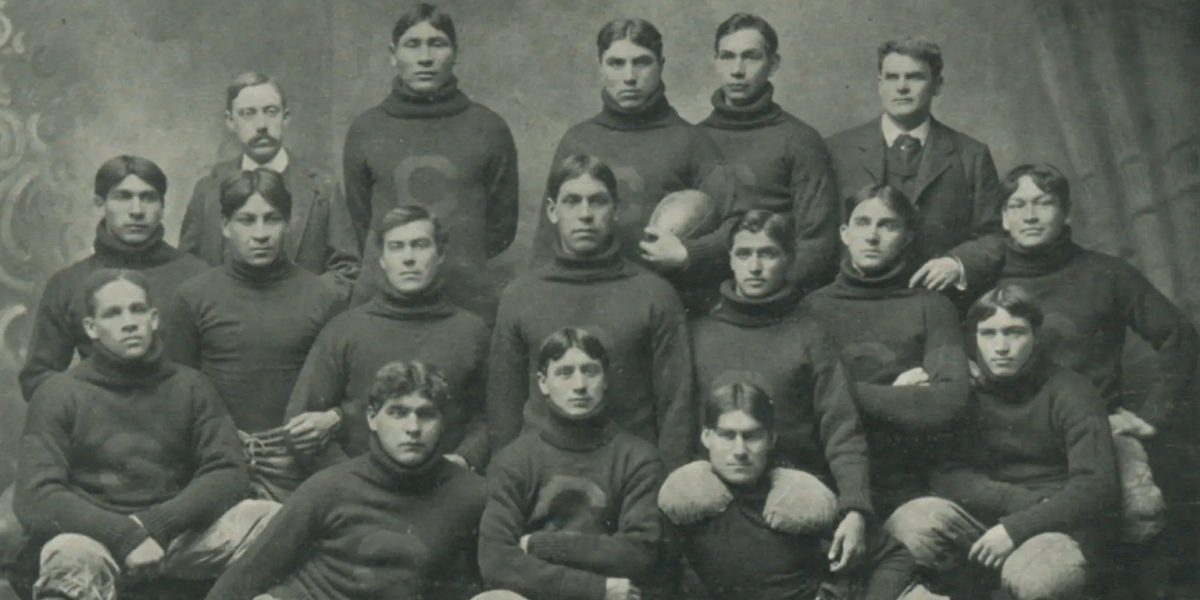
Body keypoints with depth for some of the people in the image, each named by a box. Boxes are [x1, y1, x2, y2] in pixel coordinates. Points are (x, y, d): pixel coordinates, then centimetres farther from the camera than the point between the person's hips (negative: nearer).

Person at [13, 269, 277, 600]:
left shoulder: (190, 386, 13)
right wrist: (125, 535, -21)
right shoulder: (59, 395, 4)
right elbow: (35, 499, -8)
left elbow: (228, 473, 3)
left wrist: (155, 524, -13)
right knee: (71, 556, -39)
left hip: (177, 533, 3)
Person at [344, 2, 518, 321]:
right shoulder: (365, 130, 9)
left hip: (469, 298, 0)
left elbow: (502, 223, 11)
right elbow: (360, 217, 16)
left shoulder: (489, 128, 7)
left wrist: (464, 260, 5)